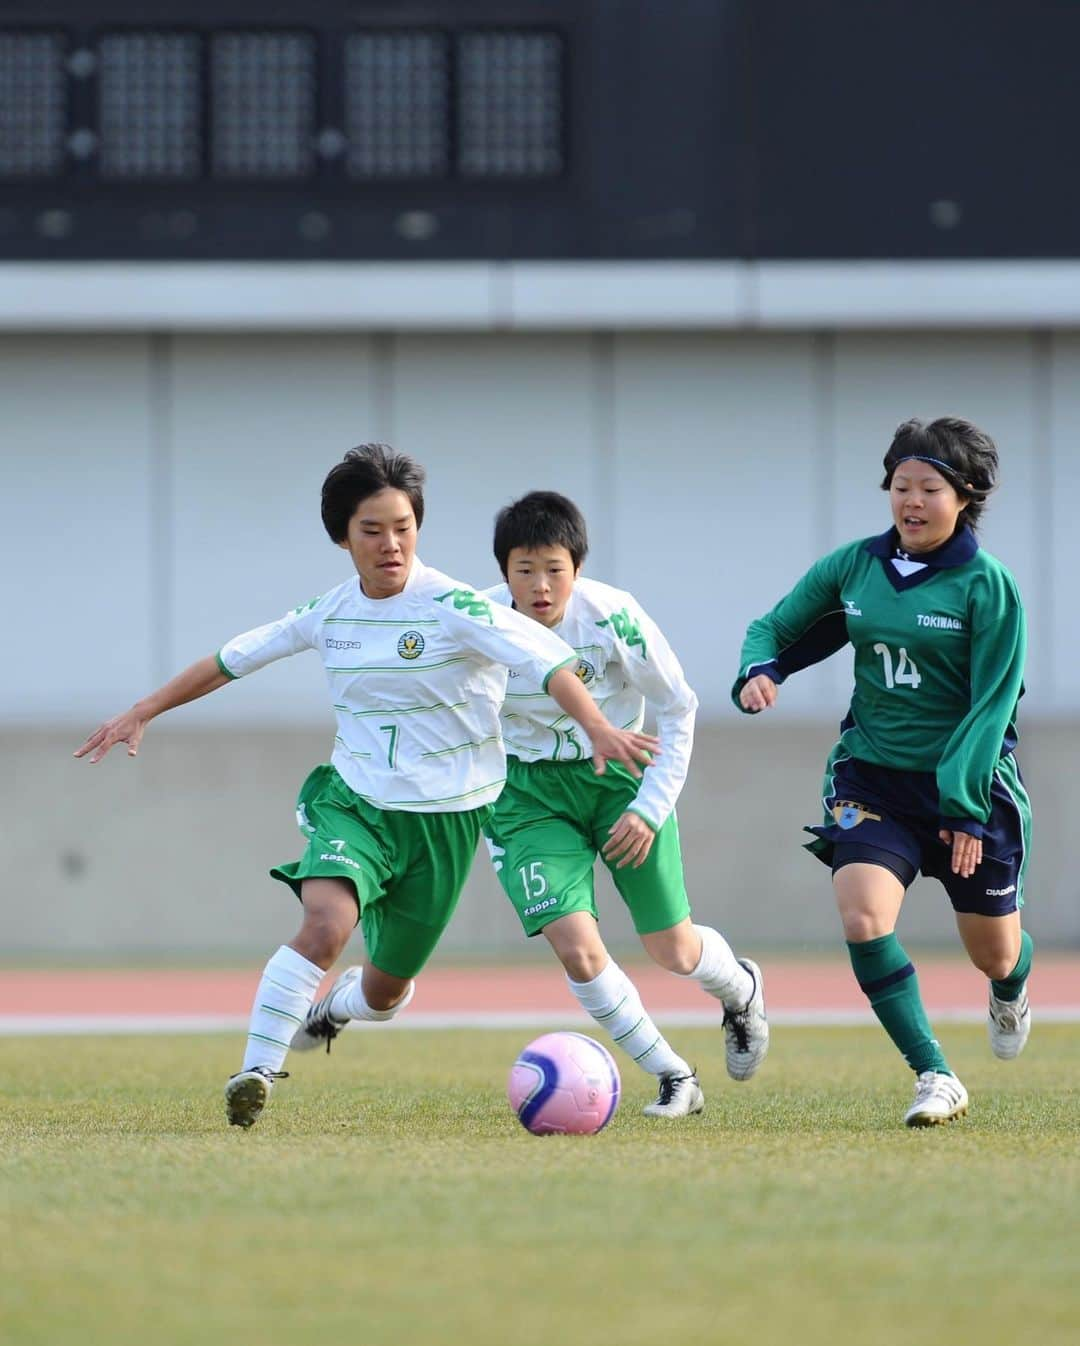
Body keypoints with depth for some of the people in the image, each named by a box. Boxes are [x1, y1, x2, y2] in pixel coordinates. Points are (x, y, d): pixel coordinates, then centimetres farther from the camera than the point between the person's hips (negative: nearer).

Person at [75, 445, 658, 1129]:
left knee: (387, 990, 12)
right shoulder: (330, 614, 0)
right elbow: (234, 657, 15)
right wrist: (143, 713, 18)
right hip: (355, 802, 1)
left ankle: (327, 1011, 48)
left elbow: (543, 656, -27)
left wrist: (597, 726, -44)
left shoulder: (452, 606, -15)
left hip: (444, 816, -1)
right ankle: (257, 1072, -22)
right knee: (326, 923, -30)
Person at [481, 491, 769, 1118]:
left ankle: (741, 989, 43)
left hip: (620, 774, -1)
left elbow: (679, 709, -8)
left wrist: (650, 809, -12)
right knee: (576, 947, -17)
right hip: (531, 790, 1)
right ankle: (673, 1078, 3)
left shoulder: (613, 616, -22)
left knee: (675, 952, 4)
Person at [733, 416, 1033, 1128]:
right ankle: (935, 1077, -16)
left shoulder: (988, 585, -11)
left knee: (995, 956, 10)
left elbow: (993, 704, -13)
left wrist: (965, 807, -18)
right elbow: (775, 628, 12)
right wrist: (760, 671, -12)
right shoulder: (853, 567, 0)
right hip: (872, 773, 2)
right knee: (863, 917, -23)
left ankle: (1011, 990, 50)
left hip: (970, 782, -2)